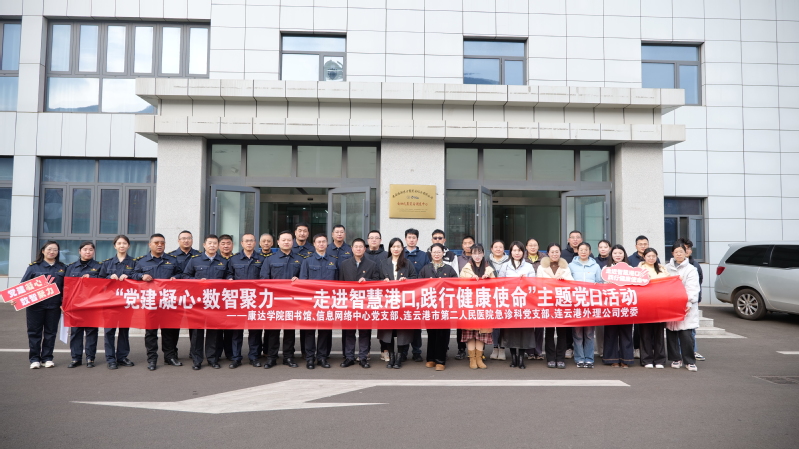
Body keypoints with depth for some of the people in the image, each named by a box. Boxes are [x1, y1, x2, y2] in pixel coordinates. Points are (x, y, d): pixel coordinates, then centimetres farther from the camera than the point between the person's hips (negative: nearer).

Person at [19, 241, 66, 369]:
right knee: (35, 332, 4)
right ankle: (34, 359, 12)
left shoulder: (62, 268, 8)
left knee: (50, 332, 7)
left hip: (54, 305, 2)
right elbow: (23, 284, -1)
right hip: (35, 305, -1)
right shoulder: (34, 266, 3)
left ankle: (47, 358, 15)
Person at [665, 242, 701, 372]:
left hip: (686, 306, -3)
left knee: (686, 334, -8)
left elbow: (692, 288, -7)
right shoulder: (667, 268, 13)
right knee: (671, 333, 5)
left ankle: (690, 361, 4)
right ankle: (676, 359, 17)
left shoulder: (691, 269, 2)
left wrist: (689, 303, -18)